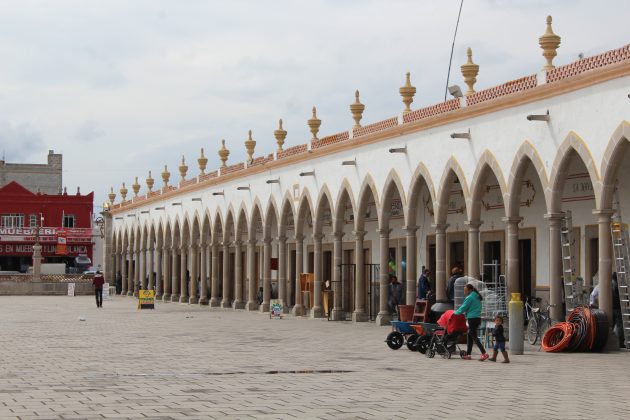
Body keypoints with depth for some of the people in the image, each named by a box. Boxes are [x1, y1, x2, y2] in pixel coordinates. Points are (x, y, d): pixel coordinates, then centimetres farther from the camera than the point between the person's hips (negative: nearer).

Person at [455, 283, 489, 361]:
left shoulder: (469, 298, -12)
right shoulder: (477, 297, 16)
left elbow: (463, 308, -10)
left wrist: (456, 312, 5)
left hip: (472, 319, -9)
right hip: (478, 318, 9)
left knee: (473, 336, -9)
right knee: (470, 336, 14)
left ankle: (484, 353, -19)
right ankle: (467, 354, 17)